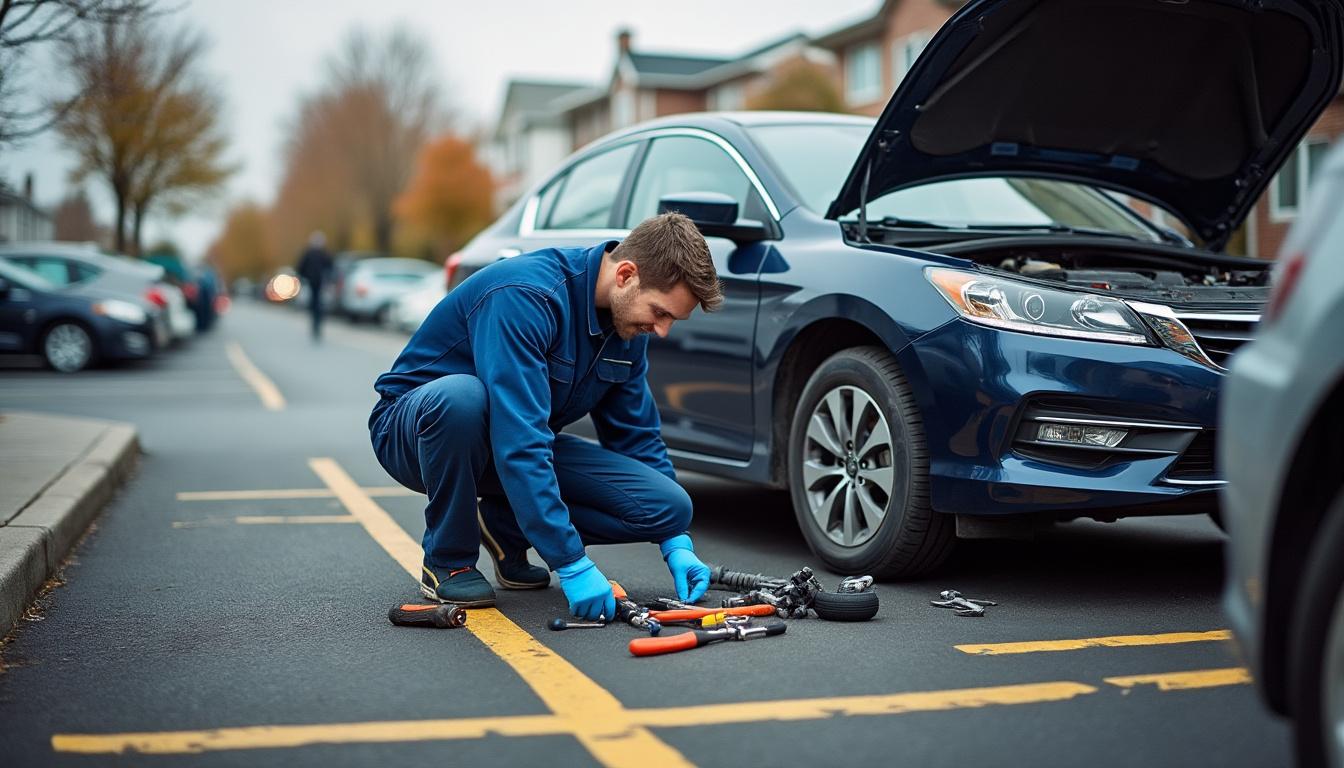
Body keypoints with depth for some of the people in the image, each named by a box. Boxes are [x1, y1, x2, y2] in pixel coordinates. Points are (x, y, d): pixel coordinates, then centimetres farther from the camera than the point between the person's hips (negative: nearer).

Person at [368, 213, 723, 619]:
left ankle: (505, 526, 6)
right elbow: (519, 442, -38)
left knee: (669, 505, -15)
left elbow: (637, 435, 5)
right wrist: (572, 564, -38)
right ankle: (447, 559, -16)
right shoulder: (525, 295, -31)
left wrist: (676, 541, -4)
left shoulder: (627, 321, -6)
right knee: (460, 396, -44)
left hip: (528, 442, 6)